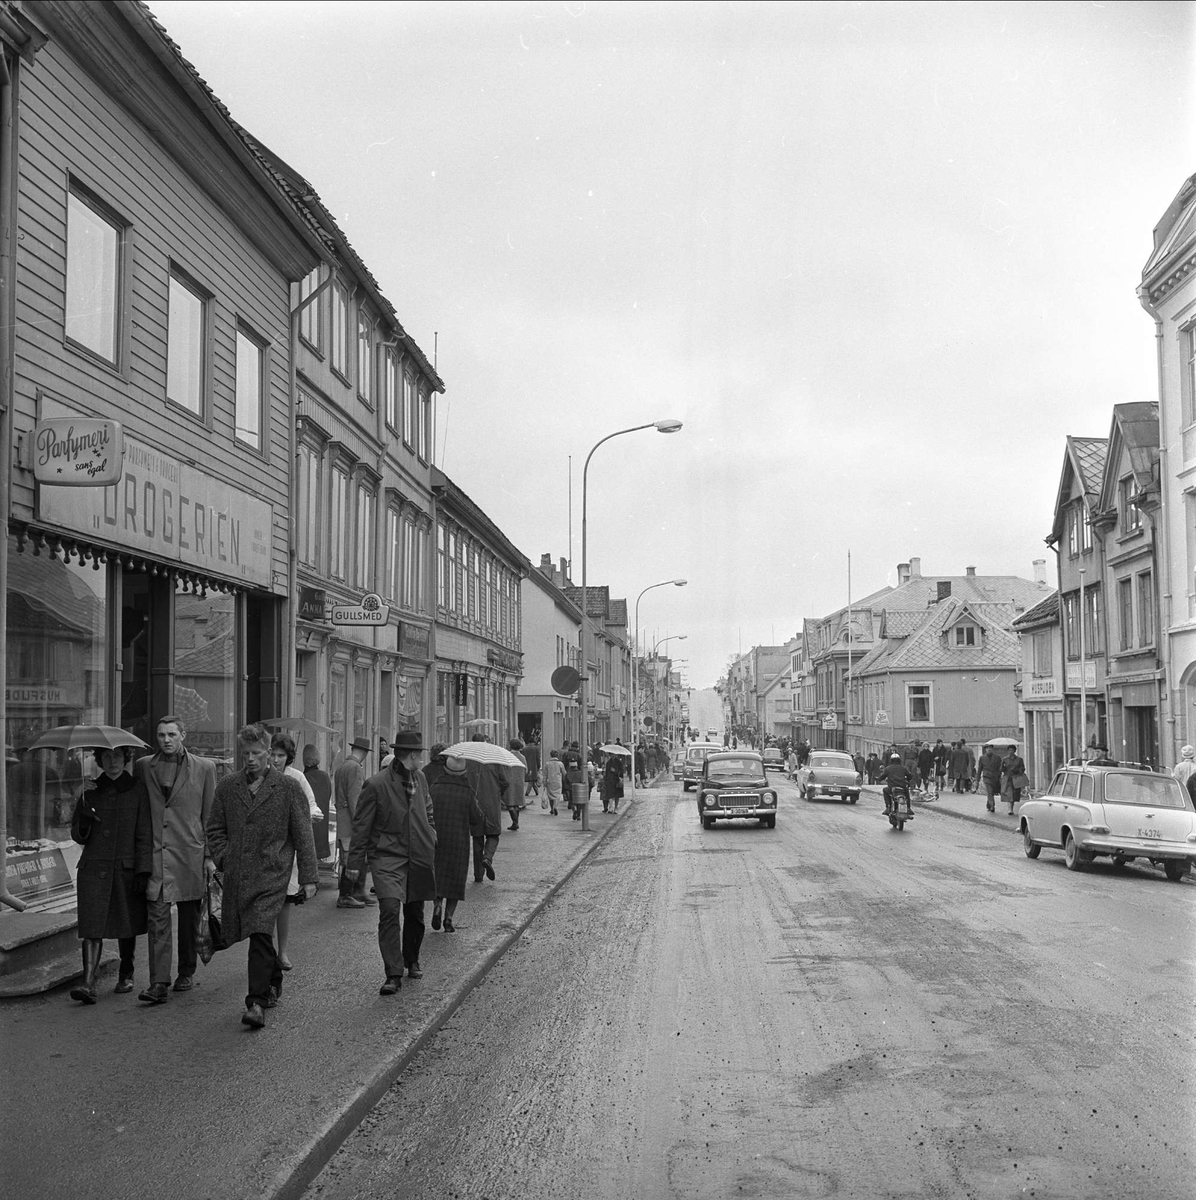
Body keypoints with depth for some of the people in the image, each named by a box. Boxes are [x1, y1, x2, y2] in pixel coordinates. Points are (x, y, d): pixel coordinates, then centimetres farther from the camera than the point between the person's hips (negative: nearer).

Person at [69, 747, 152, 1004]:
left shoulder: (137, 790, 1)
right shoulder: (90, 792, 8)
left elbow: (144, 835, -1)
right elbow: (78, 836, 11)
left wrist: (143, 870, -8)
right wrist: (84, 820, -11)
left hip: (126, 868, -1)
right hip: (94, 867, 1)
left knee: (127, 925, 10)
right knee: (92, 925, -9)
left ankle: (126, 975, 29)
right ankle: (88, 983, -13)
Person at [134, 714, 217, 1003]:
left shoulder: (204, 768, 4)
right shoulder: (143, 767, 7)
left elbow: (210, 816, 5)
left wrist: (210, 855, 1)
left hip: (190, 854, 0)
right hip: (155, 854, 0)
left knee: (189, 919, 10)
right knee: (157, 918, -7)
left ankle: (187, 973, 25)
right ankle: (159, 983, -9)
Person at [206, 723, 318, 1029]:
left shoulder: (288, 788, 0)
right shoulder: (226, 787, 9)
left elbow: (303, 834, 0)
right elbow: (215, 828, 16)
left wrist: (309, 876, -2)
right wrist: (223, 858, 0)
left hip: (271, 874, -4)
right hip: (237, 875, 4)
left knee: (260, 934, -17)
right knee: (258, 937, 13)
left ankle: (256, 1002, -15)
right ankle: (273, 981, 39)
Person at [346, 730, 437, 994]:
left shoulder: (420, 779, 9)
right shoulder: (376, 784, -9)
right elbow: (361, 825, -4)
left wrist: (430, 840, 16)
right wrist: (355, 862, -3)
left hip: (418, 857, 5)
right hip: (387, 856, -5)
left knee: (415, 913, 13)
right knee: (389, 911, -18)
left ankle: (411, 961, 35)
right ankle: (393, 974, -14)